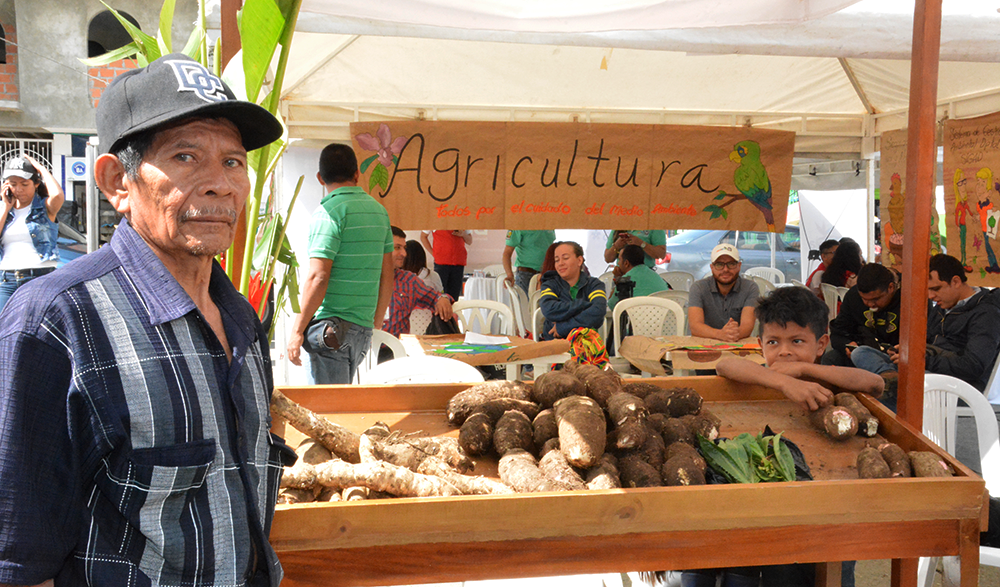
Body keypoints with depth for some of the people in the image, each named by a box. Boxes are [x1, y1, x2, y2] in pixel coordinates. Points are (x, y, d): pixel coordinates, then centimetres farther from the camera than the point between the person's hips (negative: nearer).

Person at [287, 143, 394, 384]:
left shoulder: (328, 212, -10)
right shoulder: (379, 210, 12)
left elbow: (317, 277, -16)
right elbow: (387, 277, 15)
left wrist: (297, 329, -10)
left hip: (332, 328, -7)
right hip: (363, 328, 7)